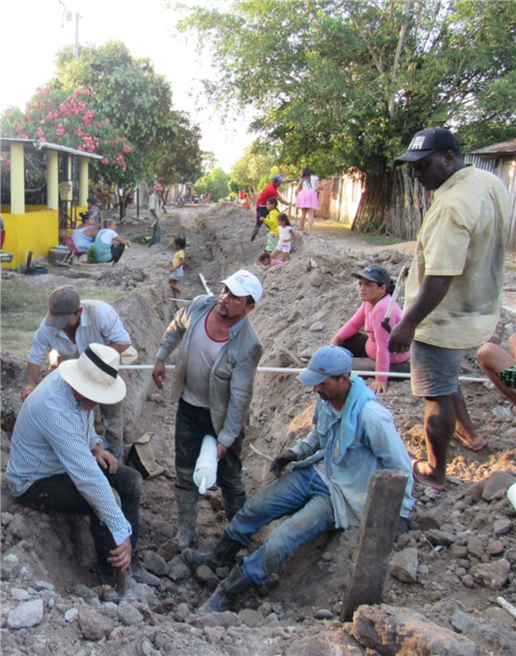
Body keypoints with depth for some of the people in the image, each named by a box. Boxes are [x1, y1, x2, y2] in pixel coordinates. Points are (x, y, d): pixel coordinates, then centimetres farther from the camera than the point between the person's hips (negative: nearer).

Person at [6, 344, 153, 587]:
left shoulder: (80, 385, -13)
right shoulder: (56, 411, -40)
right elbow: (88, 478, -43)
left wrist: (95, 446, -5)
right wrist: (121, 533, -42)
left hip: (65, 462, 9)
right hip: (34, 482, -9)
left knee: (131, 481, -3)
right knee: (100, 503, -28)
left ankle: (129, 559, 5)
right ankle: (111, 575, -5)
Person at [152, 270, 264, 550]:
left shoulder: (247, 345, -31)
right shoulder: (199, 306, -17)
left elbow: (240, 398, -26)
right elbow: (177, 328, 8)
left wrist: (225, 440, -24)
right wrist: (161, 357, 10)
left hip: (221, 415, -4)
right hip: (188, 405, 4)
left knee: (229, 476, 14)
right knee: (185, 474, 15)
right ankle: (186, 535, 32)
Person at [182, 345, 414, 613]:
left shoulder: (370, 415, -28)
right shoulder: (326, 400, -6)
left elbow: (400, 467, -17)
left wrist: (400, 514, -13)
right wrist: (296, 452, 2)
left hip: (341, 495, -7)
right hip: (316, 472, 7)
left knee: (277, 545, -18)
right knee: (252, 509, 7)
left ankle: (223, 597, 0)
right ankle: (217, 559, 34)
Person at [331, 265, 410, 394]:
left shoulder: (383, 309, -32)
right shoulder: (369, 301, -2)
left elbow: (383, 347, -33)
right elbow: (354, 324, 10)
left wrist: (381, 379, -32)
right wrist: (335, 340, -2)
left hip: (392, 358, -9)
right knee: (344, 342, 14)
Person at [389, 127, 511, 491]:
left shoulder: (452, 205, -29)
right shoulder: (492, 183, 2)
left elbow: (440, 279, -32)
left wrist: (408, 323, -25)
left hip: (446, 320, -9)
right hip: (480, 309, 9)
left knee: (438, 395, 6)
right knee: (445, 378, 30)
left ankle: (434, 472, 22)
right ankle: (468, 432, 46)